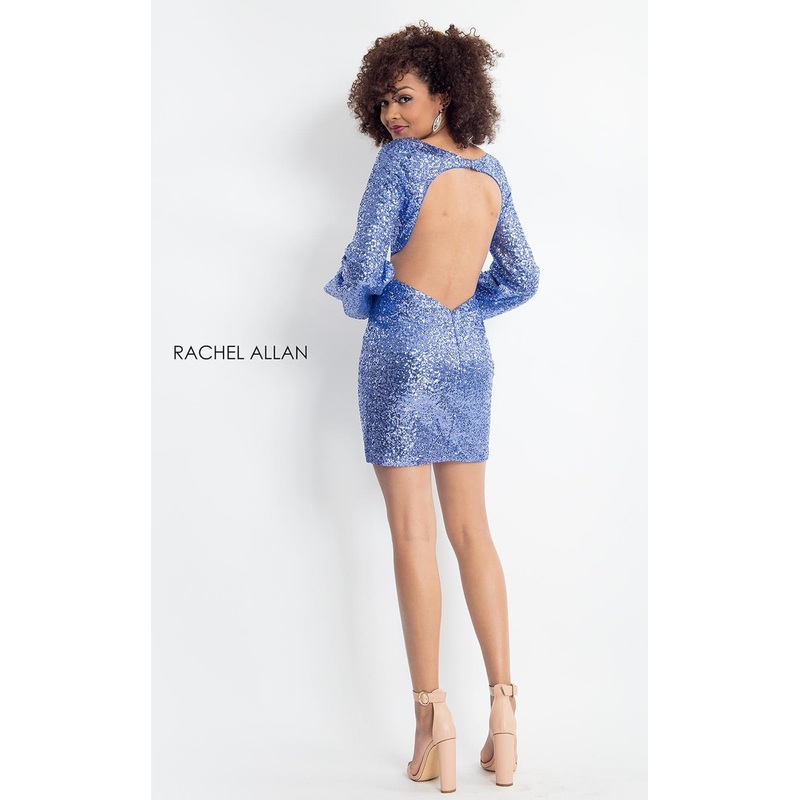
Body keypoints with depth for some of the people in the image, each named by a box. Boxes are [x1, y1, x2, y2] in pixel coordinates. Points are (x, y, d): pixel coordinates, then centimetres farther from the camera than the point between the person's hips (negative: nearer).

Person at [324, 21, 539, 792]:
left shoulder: (399, 161, -7)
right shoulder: (491, 170, 11)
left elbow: (364, 267, -12)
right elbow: (521, 279, 14)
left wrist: (356, 301, 9)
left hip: (402, 351, -6)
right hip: (469, 357, 6)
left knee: (413, 533, -3)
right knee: (472, 530, 9)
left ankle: (432, 720, -1)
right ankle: (502, 706, 7)